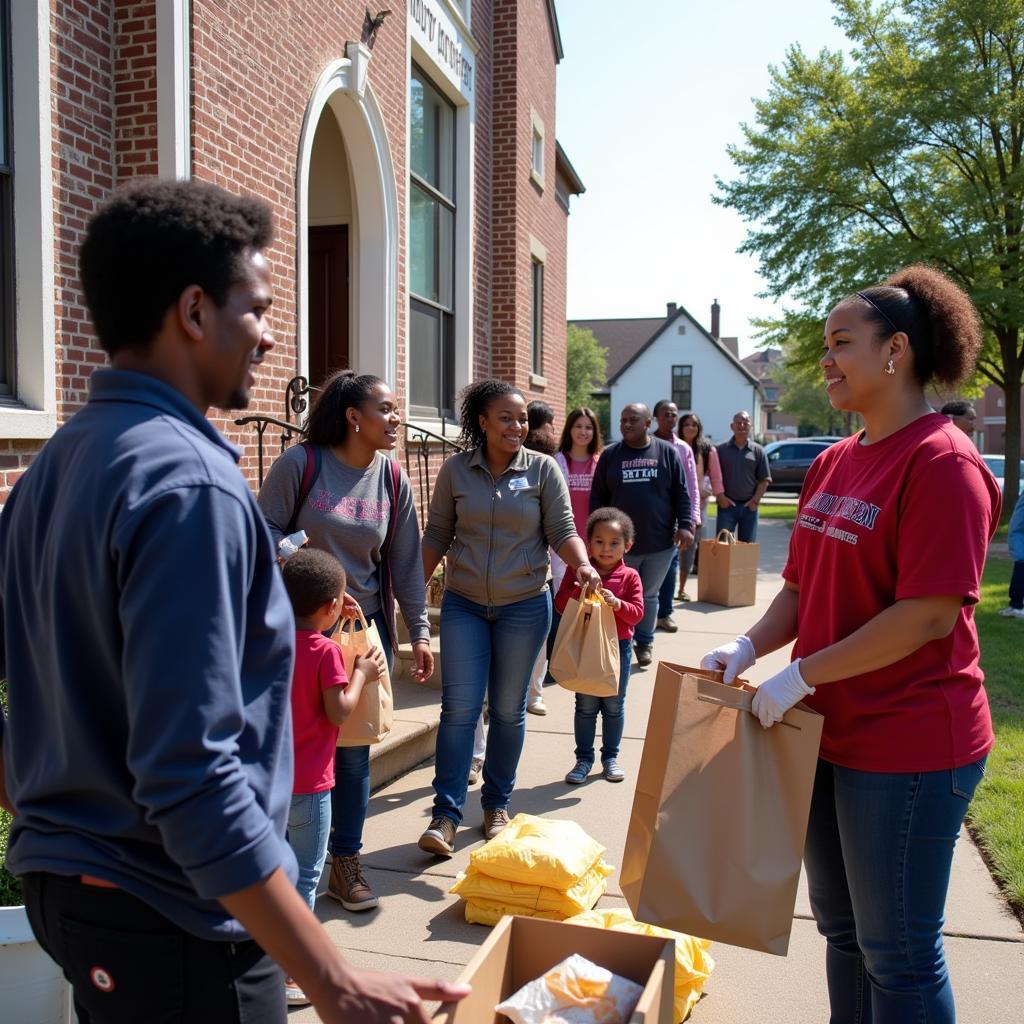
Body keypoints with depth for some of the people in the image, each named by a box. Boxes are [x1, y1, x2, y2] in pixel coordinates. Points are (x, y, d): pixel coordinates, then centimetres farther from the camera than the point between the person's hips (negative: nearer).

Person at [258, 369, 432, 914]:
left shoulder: (391, 478, 4)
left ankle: (345, 864, 24)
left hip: (366, 625, 4)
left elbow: (405, 562, 6)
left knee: (354, 748, 9)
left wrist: (419, 630, 3)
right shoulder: (301, 461, -9)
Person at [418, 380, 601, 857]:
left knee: (508, 710, 11)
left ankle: (497, 804, 28)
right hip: (464, 604, 0)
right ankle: (445, 815, 5)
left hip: (524, 605, 0)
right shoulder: (455, 469, -2)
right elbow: (436, 536, 5)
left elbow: (562, 531, -4)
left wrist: (583, 565, -24)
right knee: (459, 706, -4)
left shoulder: (543, 469, -4)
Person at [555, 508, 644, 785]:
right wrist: (580, 590, -22)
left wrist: (617, 603, -25)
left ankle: (610, 757, 26)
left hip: (619, 647, 0)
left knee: (614, 705, 11)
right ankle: (583, 759, 18)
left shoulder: (630, 576, -4)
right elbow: (560, 605, -5)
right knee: (585, 705, 7)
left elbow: (637, 613, -8)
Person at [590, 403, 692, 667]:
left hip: (660, 543, 0)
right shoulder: (610, 455, 3)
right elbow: (597, 498, 4)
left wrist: (685, 525, -8)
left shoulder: (667, 452, 2)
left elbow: (681, 493, 2)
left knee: (649, 596, 14)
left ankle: (644, 643, 28)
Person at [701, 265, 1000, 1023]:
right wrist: (750, 646, -4)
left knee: (896, 949, 8)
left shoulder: (943, 463, -17)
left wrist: (802, 675, -21)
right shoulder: (833, 463, 8)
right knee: (842, 928, 22)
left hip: (908, 747, -8)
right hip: (829, 732, 8)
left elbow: (929, 616, -24)